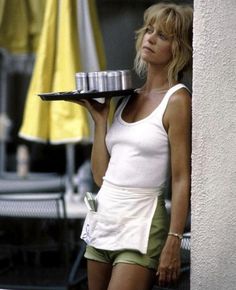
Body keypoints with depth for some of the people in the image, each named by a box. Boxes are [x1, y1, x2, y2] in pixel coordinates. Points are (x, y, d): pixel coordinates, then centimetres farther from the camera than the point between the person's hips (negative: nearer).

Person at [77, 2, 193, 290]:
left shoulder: (177, 100, -6)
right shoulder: (129, 97, 13)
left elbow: (181, 180, -11)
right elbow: (101, 174, 10)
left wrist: (173, 244, -17)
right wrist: (99, 118, 9)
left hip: (141, 225, -7)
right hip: (103, 217, 7)